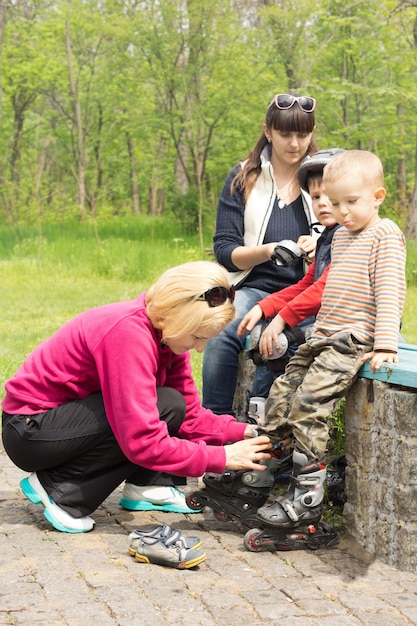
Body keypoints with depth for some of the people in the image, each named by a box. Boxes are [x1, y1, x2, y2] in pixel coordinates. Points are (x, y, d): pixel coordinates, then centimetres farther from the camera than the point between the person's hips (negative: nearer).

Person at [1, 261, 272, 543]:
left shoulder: (167, 331, -3)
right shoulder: (128, 332, -30)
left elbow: (190, 415, 0)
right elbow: (141, 441, -33)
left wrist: (242, 431, -14)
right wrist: (221, 458, -27)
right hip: (29, 431, -9)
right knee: (165, 406, -23)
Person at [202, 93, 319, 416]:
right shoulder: (243, 179, 7)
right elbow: (225, 250, 2)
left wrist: (321, 244, -15)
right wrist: (267, 251, -18)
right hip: (254, 287, 1)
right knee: (221, 334, -33)